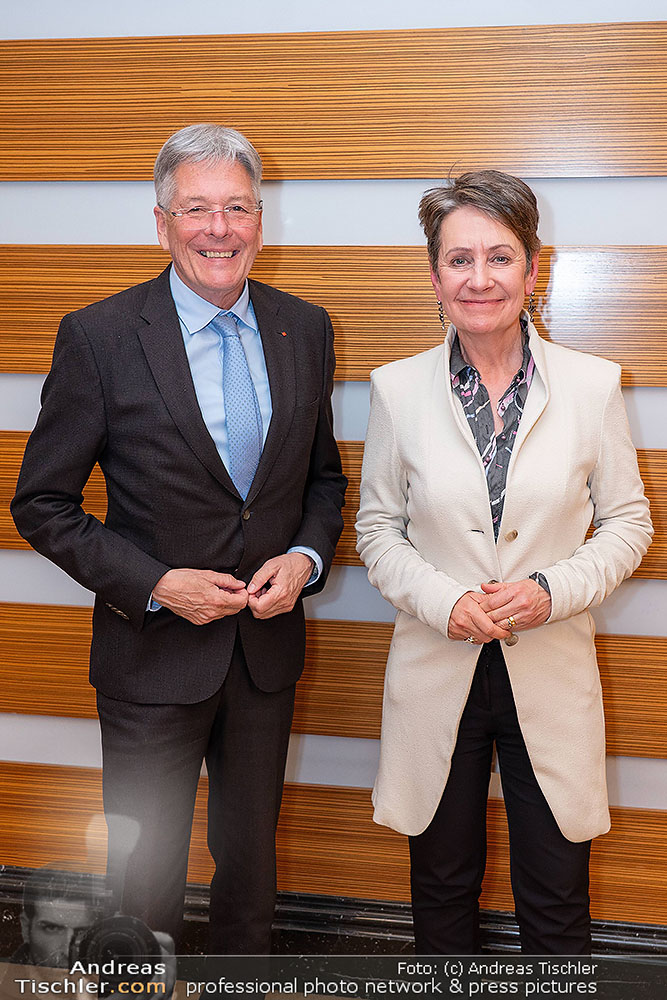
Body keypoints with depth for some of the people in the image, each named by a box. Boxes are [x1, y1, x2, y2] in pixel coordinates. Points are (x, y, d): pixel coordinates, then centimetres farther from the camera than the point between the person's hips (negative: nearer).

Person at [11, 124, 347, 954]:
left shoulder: (305, 330, 0)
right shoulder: (97, 337, -12)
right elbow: (42, 504, -8)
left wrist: (307, 557, -8)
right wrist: (154, 584, -17)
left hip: (268, 646, 4)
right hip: (154, 657, -3)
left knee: (252, 861, 21)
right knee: (145, 872, 13)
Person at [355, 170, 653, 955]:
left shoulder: (592, 385, -4)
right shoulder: (397, 389, -3)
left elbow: (627, 523, 2)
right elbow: (377, 527, 4)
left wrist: (554, 590, -15)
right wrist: (442, 599, -13)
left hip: (552, 676, 0)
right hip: (437, 672, 1)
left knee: (556, 902, 11)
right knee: (442, 888, 17)